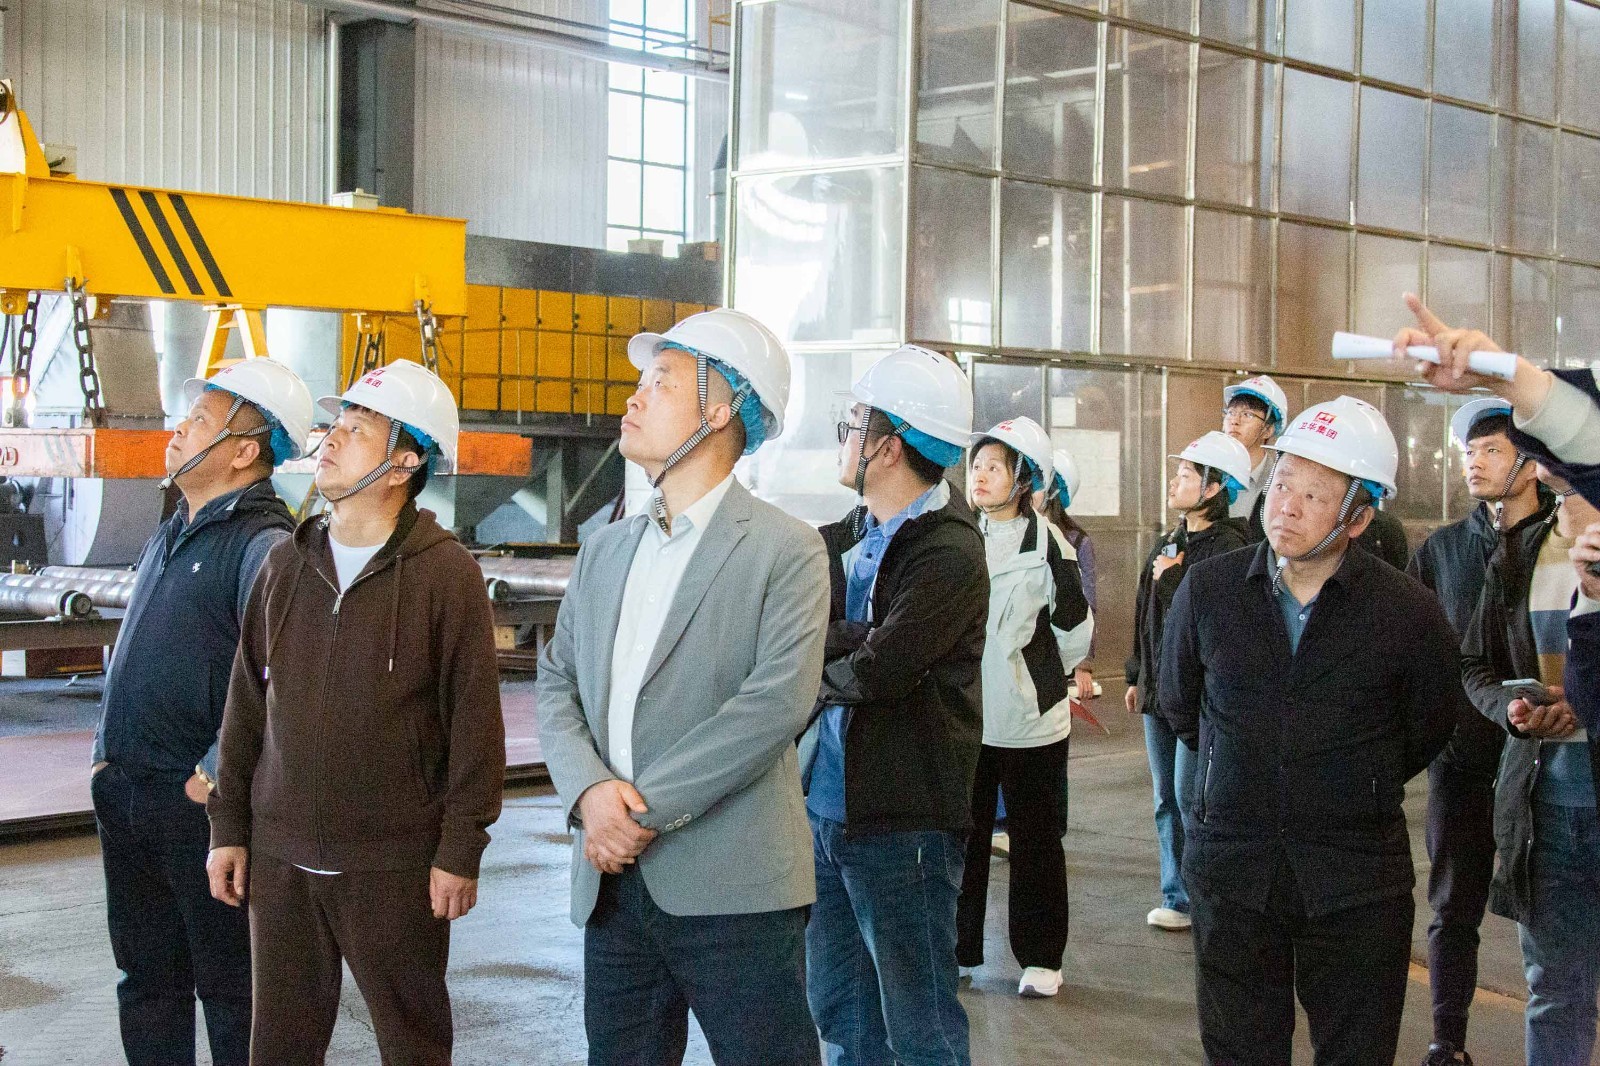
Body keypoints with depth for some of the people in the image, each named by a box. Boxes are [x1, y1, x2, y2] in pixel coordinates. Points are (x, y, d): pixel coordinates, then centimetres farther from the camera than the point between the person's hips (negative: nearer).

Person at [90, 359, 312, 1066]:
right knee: (146, 980, 17)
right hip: (124, 796, 8)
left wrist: (211, 778, -21)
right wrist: (105, 754, 15)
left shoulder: (264, 544, -15)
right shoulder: (169, 538, 14)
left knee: (229, 983, 4)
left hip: (200, 804, -8)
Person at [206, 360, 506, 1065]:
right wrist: (229, 827, 11)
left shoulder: (444, 571, -7)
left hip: (396, 866, -4)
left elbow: (474, 721, -8)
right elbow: (246, 707, 13)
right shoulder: (286, 564, 8)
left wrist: (461, 849, -9)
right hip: (281, 855, 5)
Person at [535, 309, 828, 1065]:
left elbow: (777, 702, -16)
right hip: (612, 884, 6)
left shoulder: (785, 550, -6)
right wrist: (590, 791, -10)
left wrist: (646, 809, -17)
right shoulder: (606, 550, 15)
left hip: (732, 890, -6)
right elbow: (557, 683, 10)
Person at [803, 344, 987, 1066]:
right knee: (837, 1007, 17)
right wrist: (853, 643, -18)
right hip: (827, 805, 8)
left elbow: (879, 670, -22)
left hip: (901, 821, -8)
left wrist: (822, 661, -4)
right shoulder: (846, 538, 10)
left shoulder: (949, 553, -15)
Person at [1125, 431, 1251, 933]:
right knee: (1167, 802, 12)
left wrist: (1172, 577, -14)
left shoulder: (1228, 548, -13)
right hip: (1158, 689, 8)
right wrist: (1137, 676, 22)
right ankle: (1177, 899, 20)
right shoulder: (1167, 545, 14)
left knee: (1191, 798, -6)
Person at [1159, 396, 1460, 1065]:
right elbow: (1178, 703, 14)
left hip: (1358, 881, -1)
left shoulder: (1408, 612, -9)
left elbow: (1426, 730, 8)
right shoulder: (1207, 590, -3)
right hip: (1230, 864, 2)